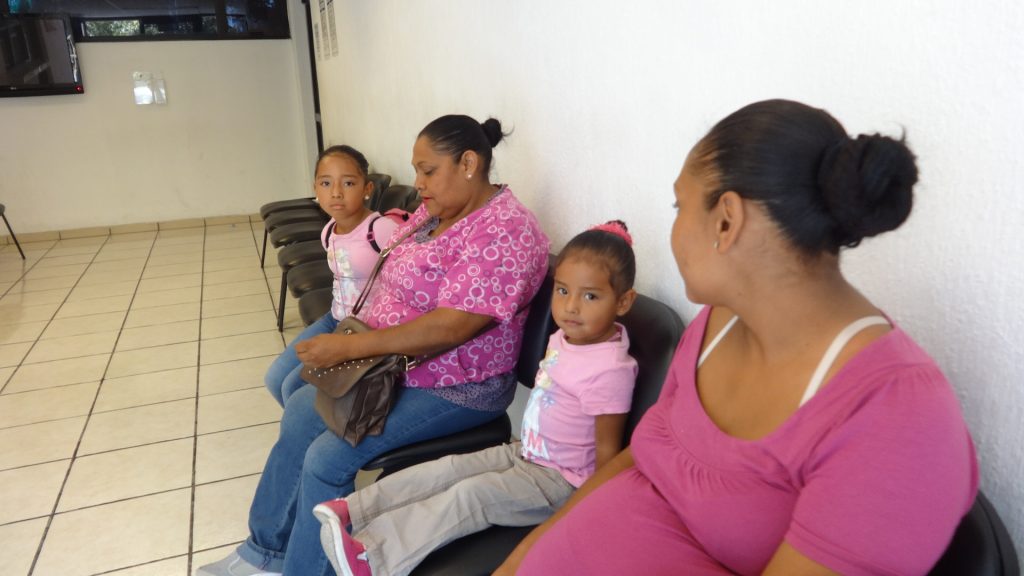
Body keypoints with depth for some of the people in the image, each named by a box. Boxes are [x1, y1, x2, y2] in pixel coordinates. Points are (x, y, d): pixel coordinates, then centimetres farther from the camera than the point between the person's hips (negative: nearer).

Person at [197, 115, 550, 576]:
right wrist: (356, 333, -4)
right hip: (395, 364, 10)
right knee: (300, 411, 9)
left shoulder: (504, 233, -24)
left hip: (456, 387, -9)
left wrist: (349, 347, -28)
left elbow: (450, 328, -30)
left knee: (328, 458, -16)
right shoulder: (434, 210, 5)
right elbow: (395, 280, 14)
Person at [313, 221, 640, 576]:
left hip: (560, 480, -8)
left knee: (470, 495, -21)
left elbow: (607, 449, -21)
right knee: (450, 469, -3)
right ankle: (353, 510, -2)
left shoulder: (610, 370, -25)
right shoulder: (564, 338, 2)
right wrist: (527, 445, 14)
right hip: (526, 453, 8)